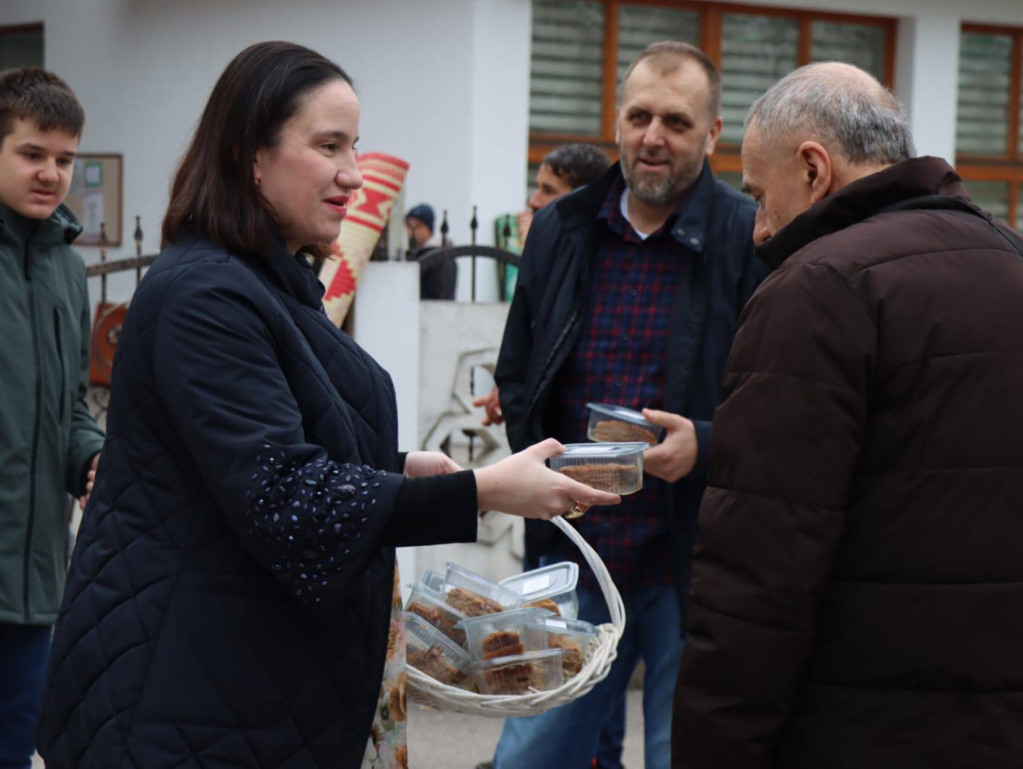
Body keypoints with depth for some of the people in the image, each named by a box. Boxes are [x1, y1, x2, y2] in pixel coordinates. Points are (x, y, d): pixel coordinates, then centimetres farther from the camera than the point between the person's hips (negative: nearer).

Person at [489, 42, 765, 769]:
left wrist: (706, 445, -23)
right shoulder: (560, 230, 8)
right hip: (572, 557, 5)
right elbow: (515, 376, 19)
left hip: (692, 566, -4)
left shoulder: (753, 241, -9)